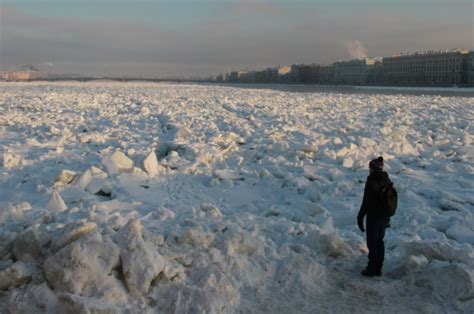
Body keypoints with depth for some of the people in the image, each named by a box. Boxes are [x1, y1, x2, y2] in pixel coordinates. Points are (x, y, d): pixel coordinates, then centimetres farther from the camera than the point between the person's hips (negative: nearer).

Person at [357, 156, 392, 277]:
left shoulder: (371, 182, -20)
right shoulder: (387, 180, 4)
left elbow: (366, 202, -19)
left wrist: (360, 217, -10)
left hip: (373, 217, -7)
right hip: (384, 216, 7)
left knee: (372, 243, 3)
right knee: (380, 242, 16)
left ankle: (371, 269, 11)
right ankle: (378, 269, 23)